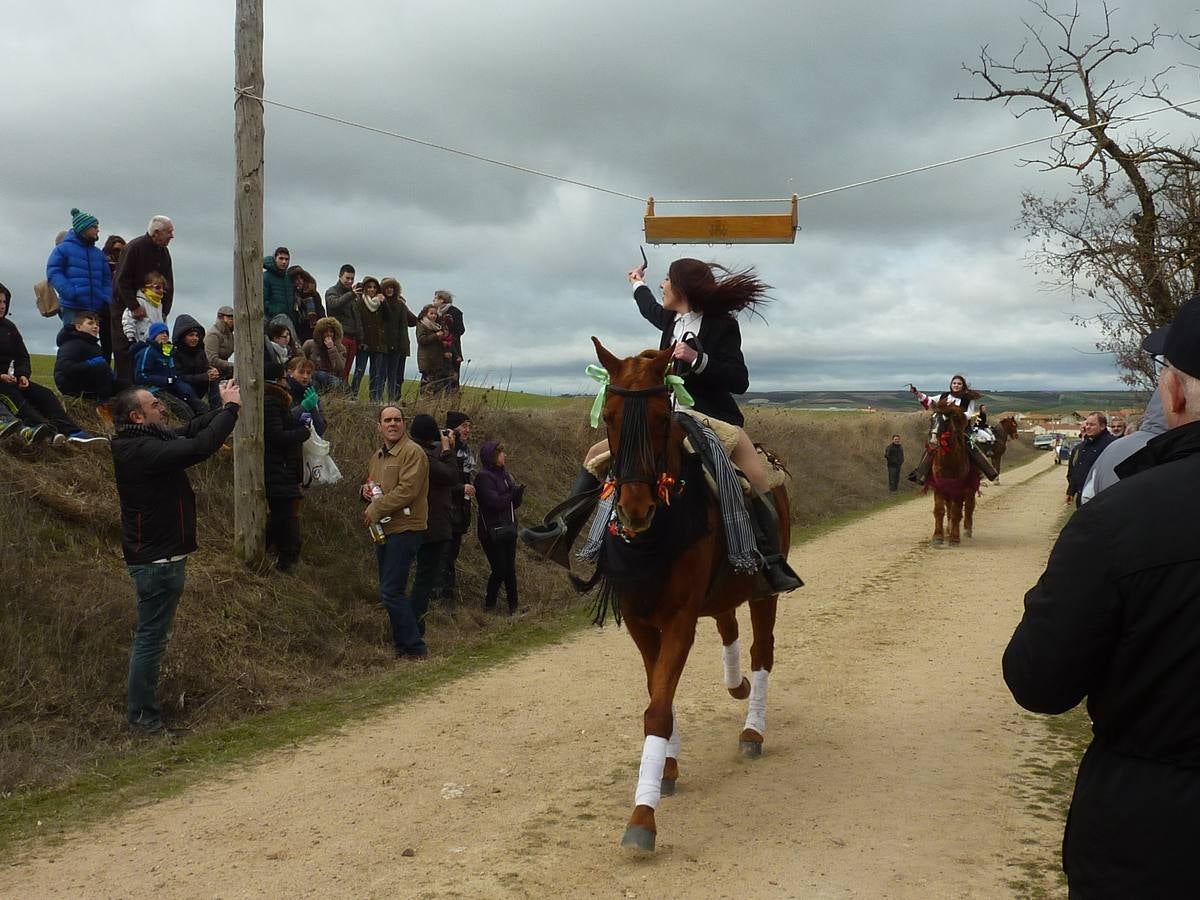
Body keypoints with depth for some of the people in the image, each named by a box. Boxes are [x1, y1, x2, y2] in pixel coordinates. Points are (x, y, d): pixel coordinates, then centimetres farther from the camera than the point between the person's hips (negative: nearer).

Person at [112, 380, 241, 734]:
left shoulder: (142, 441, 7)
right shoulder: (142, 450, -23)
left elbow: (190, 431, 15)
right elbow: (199, 446, -30)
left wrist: (224, 408, 4)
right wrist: (231, 409, -19)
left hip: (158, 555, 11)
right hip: (157, 559, -11)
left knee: (152, 635, 19)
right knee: (151, 637, -3)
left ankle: (145, 708, 30)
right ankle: (143, 717, 5)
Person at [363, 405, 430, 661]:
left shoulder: (413, 452, -10)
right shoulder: (377, 456, 18)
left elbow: (406, 490, -20)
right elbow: (370, 485, 31)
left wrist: (375, 510, -14)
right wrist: (366, 490, 6)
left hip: (405, 529, -9)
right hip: (384, 530, 9)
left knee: (391, 591, -13)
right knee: (390, 590, 12)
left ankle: (414, 648, -5)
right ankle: (402, 645, 21)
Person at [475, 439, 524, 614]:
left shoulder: (504, 474, 13)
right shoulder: (484, 477, -12)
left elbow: (515, 503, 14)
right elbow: (494, 502, -21)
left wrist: (518, 493, -8)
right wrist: (513, 494, -8)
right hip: (492, 532, -7)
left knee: (510, 569, 8)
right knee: (499, 570, -7)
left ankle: (513, 607, 15)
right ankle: (489, 605, 10)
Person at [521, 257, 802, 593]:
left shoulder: (722, 326, -10)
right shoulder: (672, 319, 10)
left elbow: (739, 381, -14)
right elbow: (651, 310, 35)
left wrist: (697, 359, -25)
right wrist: (638, 284, 54)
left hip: (714, 424, -7)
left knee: (758, 486, -27)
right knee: (597, 454, 1)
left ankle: (773, 564, -24)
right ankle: (561, 529, 0)